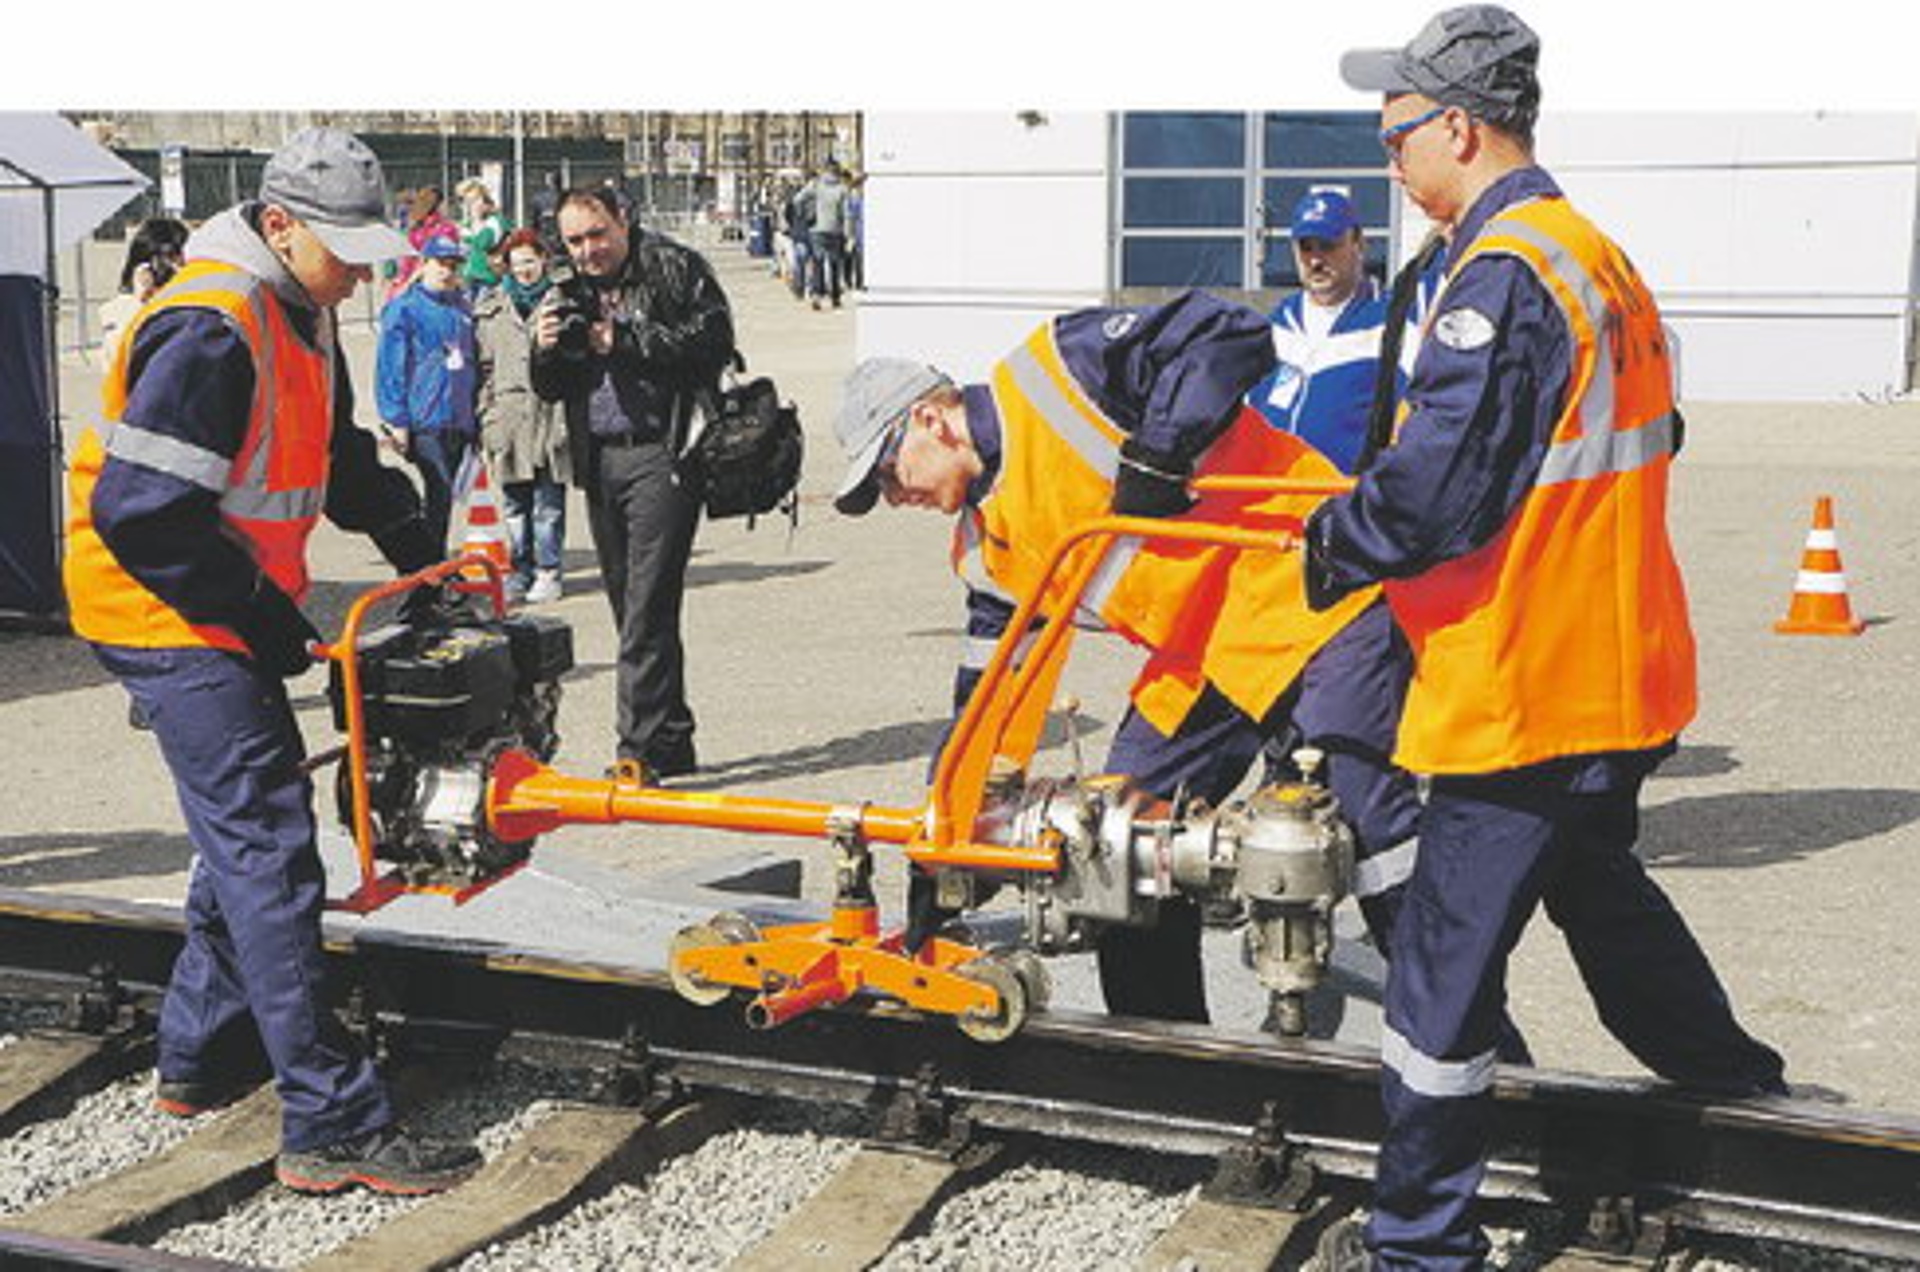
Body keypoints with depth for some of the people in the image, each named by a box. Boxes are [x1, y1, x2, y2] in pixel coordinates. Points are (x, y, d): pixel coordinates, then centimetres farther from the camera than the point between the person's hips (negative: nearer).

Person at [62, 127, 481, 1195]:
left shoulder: (303, 315, 9)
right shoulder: (210, 329, -23)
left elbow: (339, 455, 23)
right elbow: (142, 514, -26)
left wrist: (416, 546, 9)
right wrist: (269, 621, -20)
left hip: (233, 614, 11)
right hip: (172, 622, -10)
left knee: (249, 833, 19)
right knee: (272, 854, -12)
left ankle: (203, 1058, 35)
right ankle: (336, 1126, -10)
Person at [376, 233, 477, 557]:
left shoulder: (462, 308, 14)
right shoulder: (404, 309, -5)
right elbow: (390, 369, -7)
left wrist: (476, 415, 18)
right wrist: (396, 420, -12)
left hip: (460, 422, 6)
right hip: (425, 423, -6)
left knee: (443, 498, 12)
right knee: (440, 494, -13)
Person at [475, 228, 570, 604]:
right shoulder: (491, 307, 12)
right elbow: (483, 365, 11)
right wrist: (484, 417, 4)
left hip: (551, 414, -2)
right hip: (509, 415, 3)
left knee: (549, 504, 1)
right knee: (515, 504, 7)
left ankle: (548, 573, 9)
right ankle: (520, 571, 16)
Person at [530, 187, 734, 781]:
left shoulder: (674, 268, -2)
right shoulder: (569, 290, 16)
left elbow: (713, 340, -14)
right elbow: (550, 390, 15)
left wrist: (625, 342, -16)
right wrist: (546, 350, -6)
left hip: (661, 455, -7)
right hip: (599, 460, 7)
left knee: (648, 606, -12)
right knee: (628, 605, 10)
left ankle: (640, 748, -11)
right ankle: (672, 742, 19)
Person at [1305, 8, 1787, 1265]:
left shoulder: (1503, 275, -19)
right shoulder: (1601, 258, 10)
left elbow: (1433, 490, -25)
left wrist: (1333, 543, -6)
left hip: (1522, 690, -10)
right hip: (1618, 677, 10)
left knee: (1444, 966, -1)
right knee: (1603, 892, 29)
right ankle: (1750, 1103, 44)